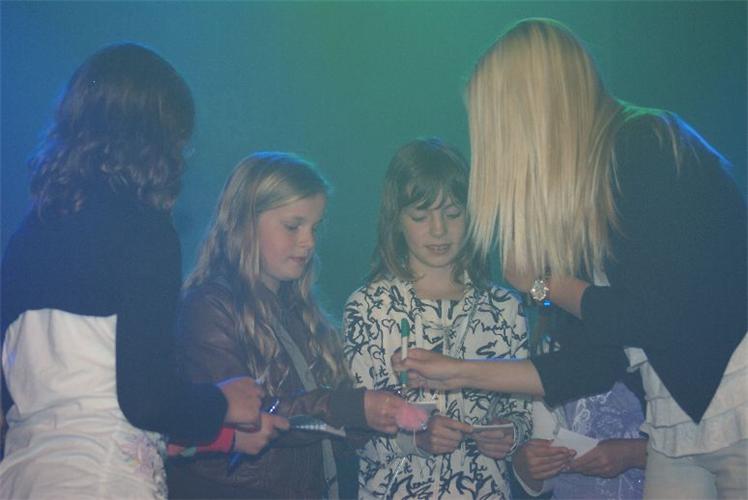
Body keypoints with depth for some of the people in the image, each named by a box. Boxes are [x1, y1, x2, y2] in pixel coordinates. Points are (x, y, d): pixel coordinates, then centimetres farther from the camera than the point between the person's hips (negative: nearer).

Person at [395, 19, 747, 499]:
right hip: (679, 421, 7)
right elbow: (599, 358, 11)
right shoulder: (586, 193, 11)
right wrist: (463, 373, 13)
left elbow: (662, 317, -18)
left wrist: (544, 284, -3)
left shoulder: (650, 146, -12)